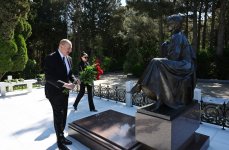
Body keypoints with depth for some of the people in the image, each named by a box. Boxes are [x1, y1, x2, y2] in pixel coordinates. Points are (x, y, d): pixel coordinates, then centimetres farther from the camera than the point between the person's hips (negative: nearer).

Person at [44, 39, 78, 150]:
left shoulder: (68, 58, 7)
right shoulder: (50, 58, -16)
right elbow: (48, 77, -23)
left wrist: (74, 80, -7)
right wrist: (64, 84, -30)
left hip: (64, 92, 7)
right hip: (55, 92, -7)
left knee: (63, 116, 15)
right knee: (58, 116, 4)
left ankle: (61, 136, 34)